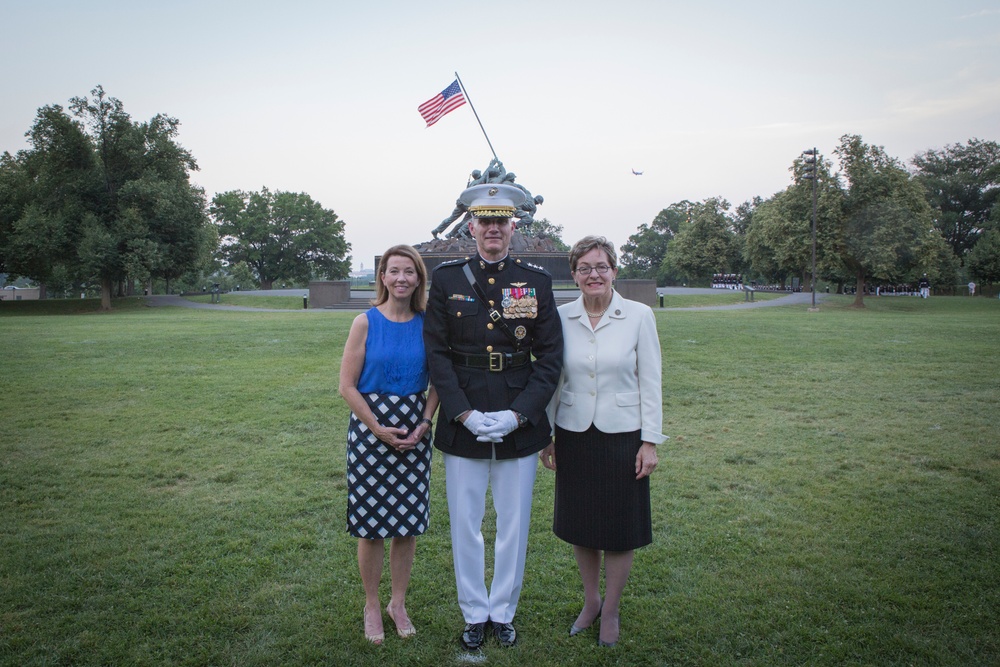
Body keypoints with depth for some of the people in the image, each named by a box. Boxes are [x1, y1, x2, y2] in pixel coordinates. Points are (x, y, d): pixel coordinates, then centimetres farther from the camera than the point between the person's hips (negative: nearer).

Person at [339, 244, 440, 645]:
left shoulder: (427, 324, 1)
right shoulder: (366, 322, -6)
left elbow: (437, 382, 5)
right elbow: (347, 386, -7)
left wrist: (423, 424, -8)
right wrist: (378, 428, -12)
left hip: (415, 430, 2)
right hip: (370, 426, -2)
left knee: (408, 522, 9)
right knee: (371, 525, 6)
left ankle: (398, 603, 29)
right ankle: (372, 606, 26)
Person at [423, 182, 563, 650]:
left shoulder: (536, 281, 1)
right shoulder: (446, 279, 0)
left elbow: (551, 356, -1)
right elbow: (437, 354, -2)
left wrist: (518, 414, -12)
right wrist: (465, 414, -13)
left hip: (520, 425, 0)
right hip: (462, 424, 0)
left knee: (514, 524, 12)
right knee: (465, 525, 11)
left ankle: (503, 612, 34)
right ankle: (474, 614, 32)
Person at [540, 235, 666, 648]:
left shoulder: (639, 316, -7)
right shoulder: (560, 318, -1)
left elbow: (650, 382, -4)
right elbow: (552, 381, 5)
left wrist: (650, 441, -6)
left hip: (622, 435, -2)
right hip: (573, 435, 2)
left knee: (619, 529, 9)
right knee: (579, 525, 14)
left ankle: (610, 610, 31)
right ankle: (590, 601, 38)